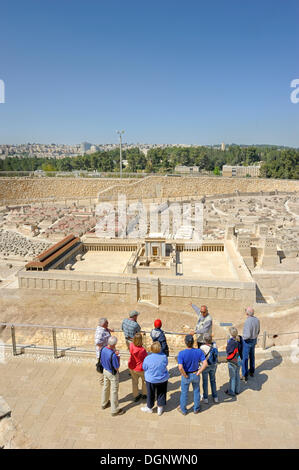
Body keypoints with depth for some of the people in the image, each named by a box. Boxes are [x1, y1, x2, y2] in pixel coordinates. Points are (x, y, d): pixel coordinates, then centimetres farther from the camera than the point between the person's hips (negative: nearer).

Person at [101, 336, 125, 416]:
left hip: (105, 371, 7)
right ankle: (115, 410, 23)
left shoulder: (103, 349, -13)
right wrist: (118, 357, -14)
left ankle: (104, 403, 47)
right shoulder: (113, 355, -36)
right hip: (112, 374, -7)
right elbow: (117, 368, -24)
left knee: (106, 387, 27)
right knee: (114, 391, 9)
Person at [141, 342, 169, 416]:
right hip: (163, 379, 1)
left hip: (151, 380, -1)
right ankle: (160, 408, 35)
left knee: (151, 394, 20)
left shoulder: (147, 358, -24)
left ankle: (149, 408, 39)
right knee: (161, 393, 22)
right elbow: (166, 364, 0)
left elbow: (144, 368, -9)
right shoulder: (164, 357, -19)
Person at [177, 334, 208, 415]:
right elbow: (205, 363, -20)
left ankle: (183, 410, 38)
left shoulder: (181, 353, -27)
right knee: (196, 391, 24)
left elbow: (180, 368, -32)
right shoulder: (199, 352, -20)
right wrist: (199, 372, -10)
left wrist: (185, 375, -15)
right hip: (196, 375, 2)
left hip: (186, 376, -2)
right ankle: (196, 409, 42)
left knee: (184, 393, 20)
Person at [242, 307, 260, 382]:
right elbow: (258, 331, 6)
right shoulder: (257, 319, -7)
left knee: (244, 358, 6)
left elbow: (248, 335, -31)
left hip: (247, 341, -8)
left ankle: (245, 376, 16)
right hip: (254, 340, 8)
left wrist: (242, 338, -11)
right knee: (252, 356, 24)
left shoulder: (248, 322, -33)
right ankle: (252, 372, 41)